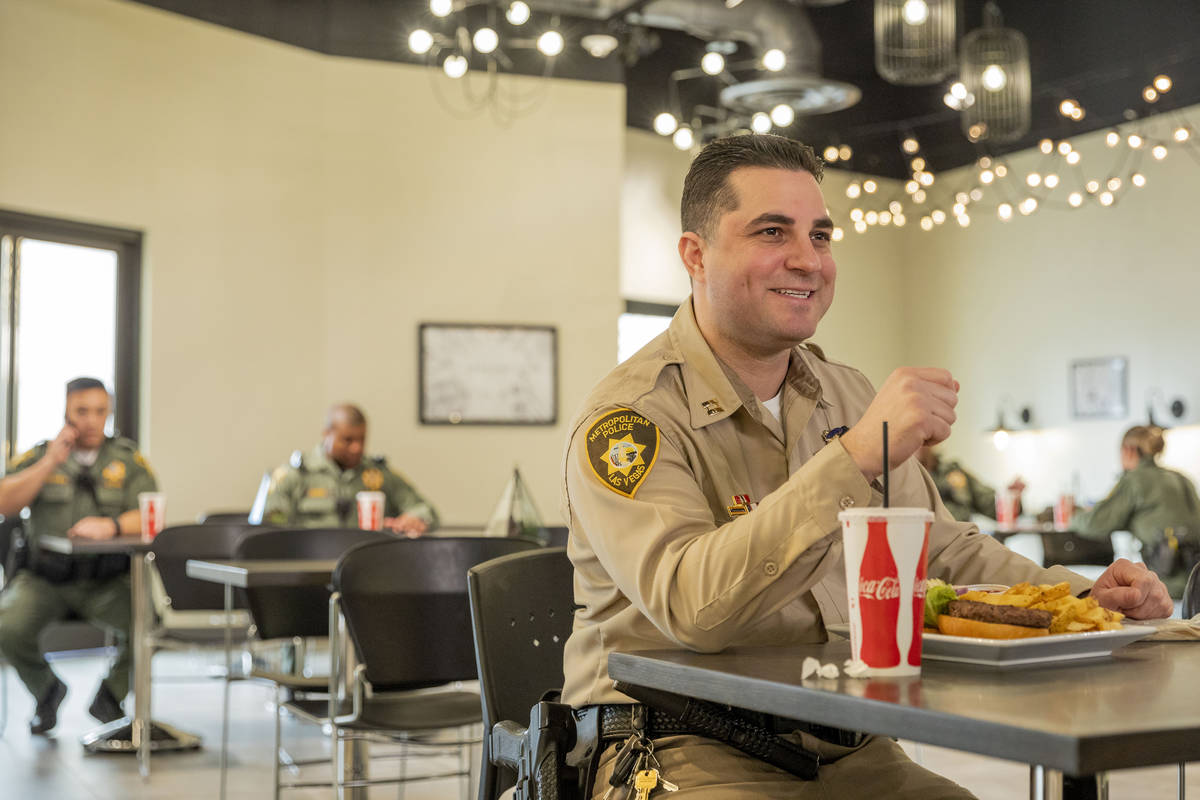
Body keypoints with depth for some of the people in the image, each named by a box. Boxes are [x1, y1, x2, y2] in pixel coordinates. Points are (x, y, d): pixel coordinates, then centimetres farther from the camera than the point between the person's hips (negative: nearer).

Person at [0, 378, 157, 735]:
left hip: (108, 582, 0)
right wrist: (50, 463, -12)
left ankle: (110, 695, 4)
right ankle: (46, 691, 9)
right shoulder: (38, 457, 9)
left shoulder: (127, 458, 7)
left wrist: (110, 525, -26)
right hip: (43, 578, 1)